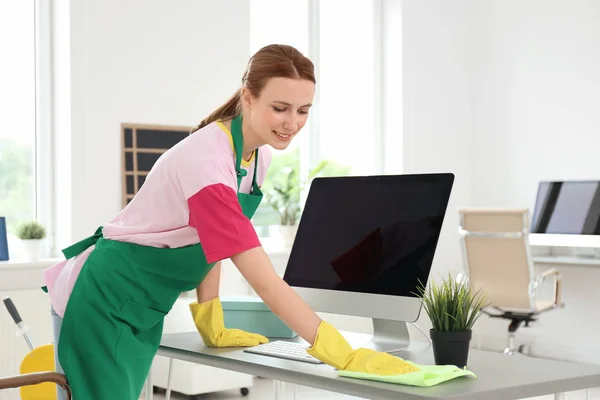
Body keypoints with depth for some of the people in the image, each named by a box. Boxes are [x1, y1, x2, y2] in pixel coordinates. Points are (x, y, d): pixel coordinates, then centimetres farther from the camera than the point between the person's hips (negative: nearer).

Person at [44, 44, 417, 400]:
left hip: (145, 312, 8)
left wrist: (212, 325, 6)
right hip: (103, 300, -8)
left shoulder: (258, 156, -3)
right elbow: (264, 280, -36)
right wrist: (345, 356, -38)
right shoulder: (207, 159, -31)